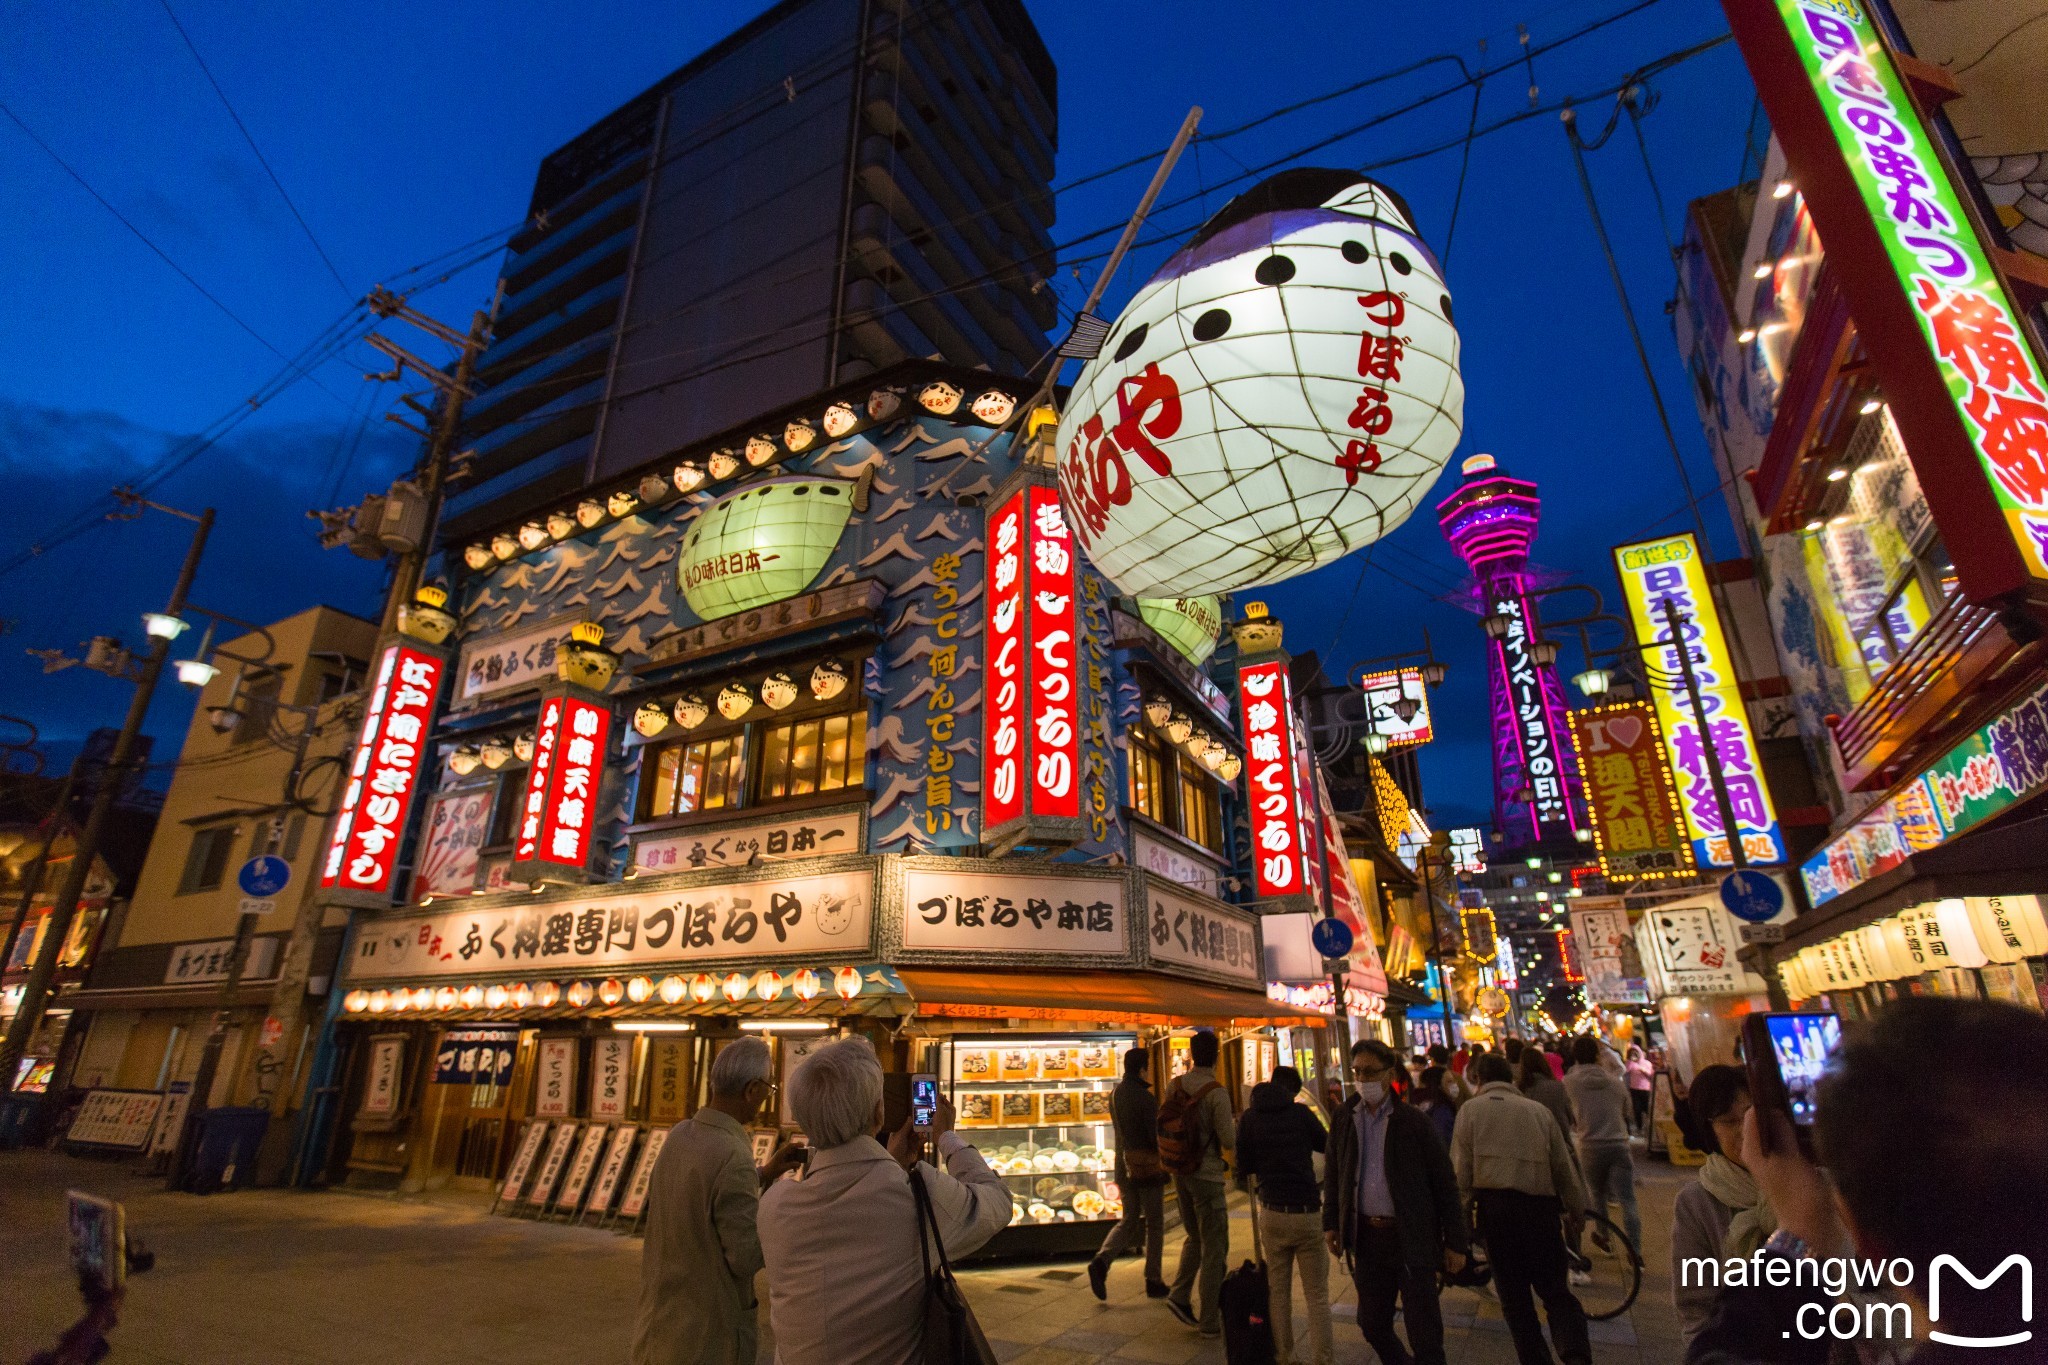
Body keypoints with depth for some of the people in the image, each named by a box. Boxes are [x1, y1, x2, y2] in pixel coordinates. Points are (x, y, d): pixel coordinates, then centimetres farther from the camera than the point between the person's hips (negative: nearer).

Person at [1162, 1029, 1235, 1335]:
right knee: (1214, 1249, 7)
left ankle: (1179, 1296, 13)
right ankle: (1209, 1321, 13)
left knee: (1195, 1238, 23)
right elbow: (1229, 1141, -16)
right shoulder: (1217, 1092, -18)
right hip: (1207, 1175, -6)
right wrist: (1235, 1124, 3)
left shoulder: (1174, 1086, -1)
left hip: (1180, 1172, 6)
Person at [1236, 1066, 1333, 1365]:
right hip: (1308, 1212, -2)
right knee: (1317, 1295, 8)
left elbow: (1244, 1169, 4)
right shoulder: (1300, 1112, -5)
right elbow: (1326, 1144, 14)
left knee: (1278, 1291, 15)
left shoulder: (1249, 1117, 0)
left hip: (1272, 1213, 2)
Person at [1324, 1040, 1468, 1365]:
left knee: (1424, 1333, 4)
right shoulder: (1344, 1119, 2)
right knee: (1372, 1325, 16)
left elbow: (1444, 1182, -4)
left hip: (1413, 1238, -4)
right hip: (1366, 1237, 4)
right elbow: (1333, 1174, 11)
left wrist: (1455, 1241, -5)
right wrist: (1331, 1222, 6)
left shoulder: (1414, 1121, -8)